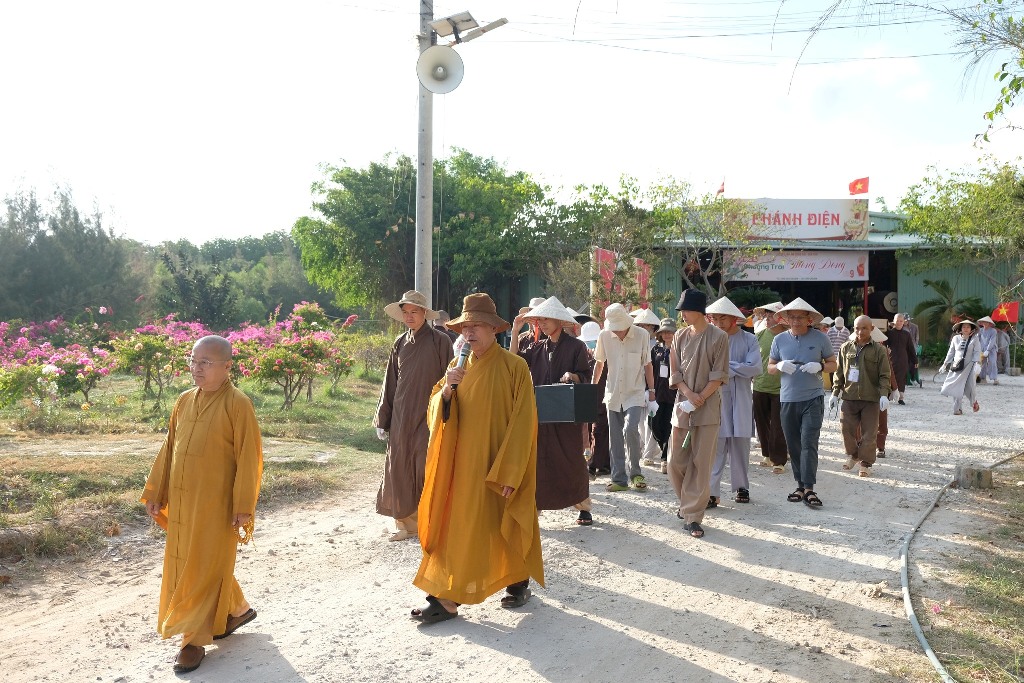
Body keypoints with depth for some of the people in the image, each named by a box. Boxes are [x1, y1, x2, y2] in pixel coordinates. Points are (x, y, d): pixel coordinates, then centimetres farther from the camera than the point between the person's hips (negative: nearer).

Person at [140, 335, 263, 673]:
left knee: (204, 568, 2)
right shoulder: (184, 401, 5)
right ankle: (237, 610, 35)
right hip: (181, 503, 7)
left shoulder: (238, 405, -14)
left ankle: (195, 639, 16)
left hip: (215, 505, -7)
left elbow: (249, 459, -14)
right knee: (181, 565, 18)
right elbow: (168, 450, 12)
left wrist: (243, 506, -15)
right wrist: (155, 493, 10)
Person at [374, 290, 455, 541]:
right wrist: (382, 420, 12)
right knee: (400, 470, 6)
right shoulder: (400, 343, 9)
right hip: (401, 418, 5)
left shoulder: (440, 341, -5)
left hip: (428, 417, -5)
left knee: (427, 472, -2)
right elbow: (389, 383, 13)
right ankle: (406, 523, 18)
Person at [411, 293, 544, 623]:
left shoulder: (514, 367, -10)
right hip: (464, 463, 5)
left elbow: (523, 422, -13)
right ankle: (447, 598, 6)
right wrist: (446, 390, -15)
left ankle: (519, 582, 28)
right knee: (457, 525, 2)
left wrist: (510, 473, -16)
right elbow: (435, 413, 6)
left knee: (508, 525, 7)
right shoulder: (460, 368, 8)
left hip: (501, 466, -4)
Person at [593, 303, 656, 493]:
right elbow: (599, 363, 11)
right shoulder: (604, 336, -4)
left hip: (635, 394, -3)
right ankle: (619, 479, 17)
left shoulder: (641, 335, -9)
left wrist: (651, 390, 4)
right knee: (615, 439, 6)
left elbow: (647, 365, 1)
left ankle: (635, 473, -2)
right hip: (613, 395, 3)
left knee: (630, 430, -21)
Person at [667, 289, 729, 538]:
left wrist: (700, 398, -12)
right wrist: (688, 394, -10)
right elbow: (675, 371, 6)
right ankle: (687, 503, 31)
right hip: (682, 405, 4)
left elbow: (719, 375, -5)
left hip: (708, 407, -4)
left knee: (701, 463, -3)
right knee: (676, 461, 6)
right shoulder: (680, 336, 8)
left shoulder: (718, 337, -3)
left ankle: (693, 516, 3)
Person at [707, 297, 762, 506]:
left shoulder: (748, 339, 2)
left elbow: (755, 368, -10)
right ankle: (711, 491, -5)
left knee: (740, 444, 9)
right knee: (715, 446, -5)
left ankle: (741, 487, 22)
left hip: (741, 400, 1)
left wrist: (729, 367, -11)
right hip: (715, 398, 0)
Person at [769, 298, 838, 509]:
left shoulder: (820, 338, 1)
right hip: (788, 399, 3)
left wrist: (819, 366, -15)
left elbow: (833, 364, 7)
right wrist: (780, 366, -12)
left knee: (809, 443, -10)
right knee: (793, 445, 8)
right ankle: (800, 485, 18)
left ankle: (809, 488, -9)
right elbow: (770, 367, 11)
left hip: (813, 398, -3)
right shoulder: (779, 339, 5)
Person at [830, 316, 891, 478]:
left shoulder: (878, 350, -1)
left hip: (871, 398, -2)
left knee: (868, 433, 2)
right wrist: (835, 393, 8)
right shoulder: (846, 348, 6)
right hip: (849, 396, 2)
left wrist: (884, 394, -14)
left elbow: (884, 375, -2)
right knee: (847, 428, 5)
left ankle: (866, 463, 14)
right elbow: (839, 373, 12)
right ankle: (853, 455, 28)